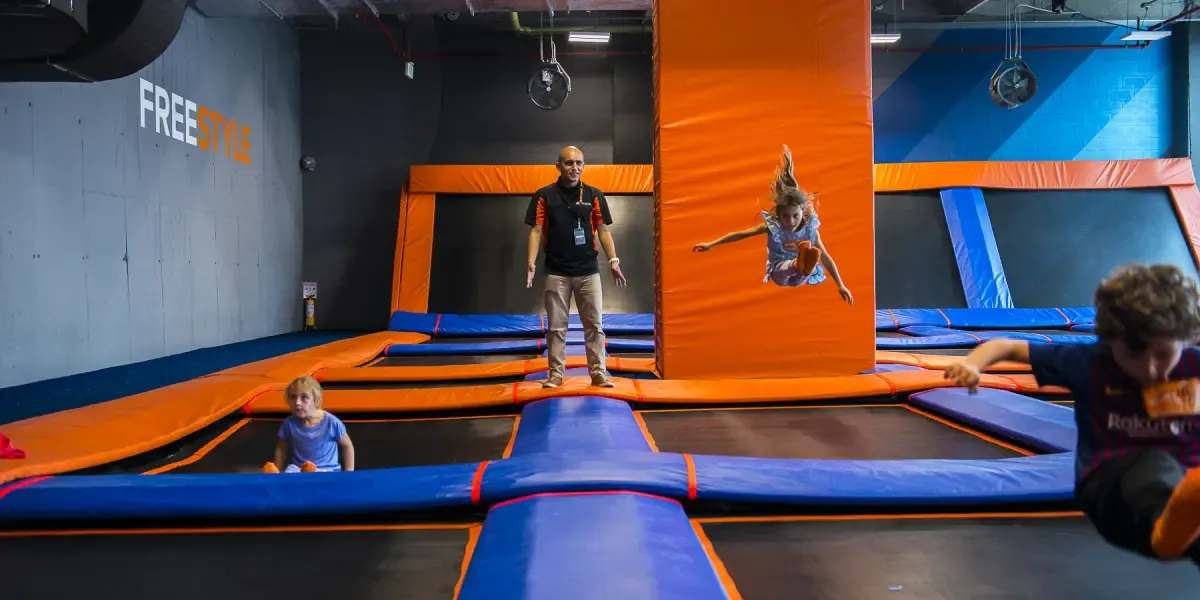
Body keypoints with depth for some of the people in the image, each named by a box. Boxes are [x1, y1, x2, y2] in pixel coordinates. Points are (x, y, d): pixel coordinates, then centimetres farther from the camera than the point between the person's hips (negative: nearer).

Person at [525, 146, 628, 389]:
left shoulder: (594, 195, 4)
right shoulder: (544, 196, 0)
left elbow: (602, 230, 5)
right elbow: (536, 231, -2)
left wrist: (613, 261, -5)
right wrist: (531, 263, -14)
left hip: (588, 271, 1)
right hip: (557, 273, -1)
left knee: (594, 324, 4)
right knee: (556, 326, 5)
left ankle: (598, 373, 12)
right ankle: (556, 374, 13)